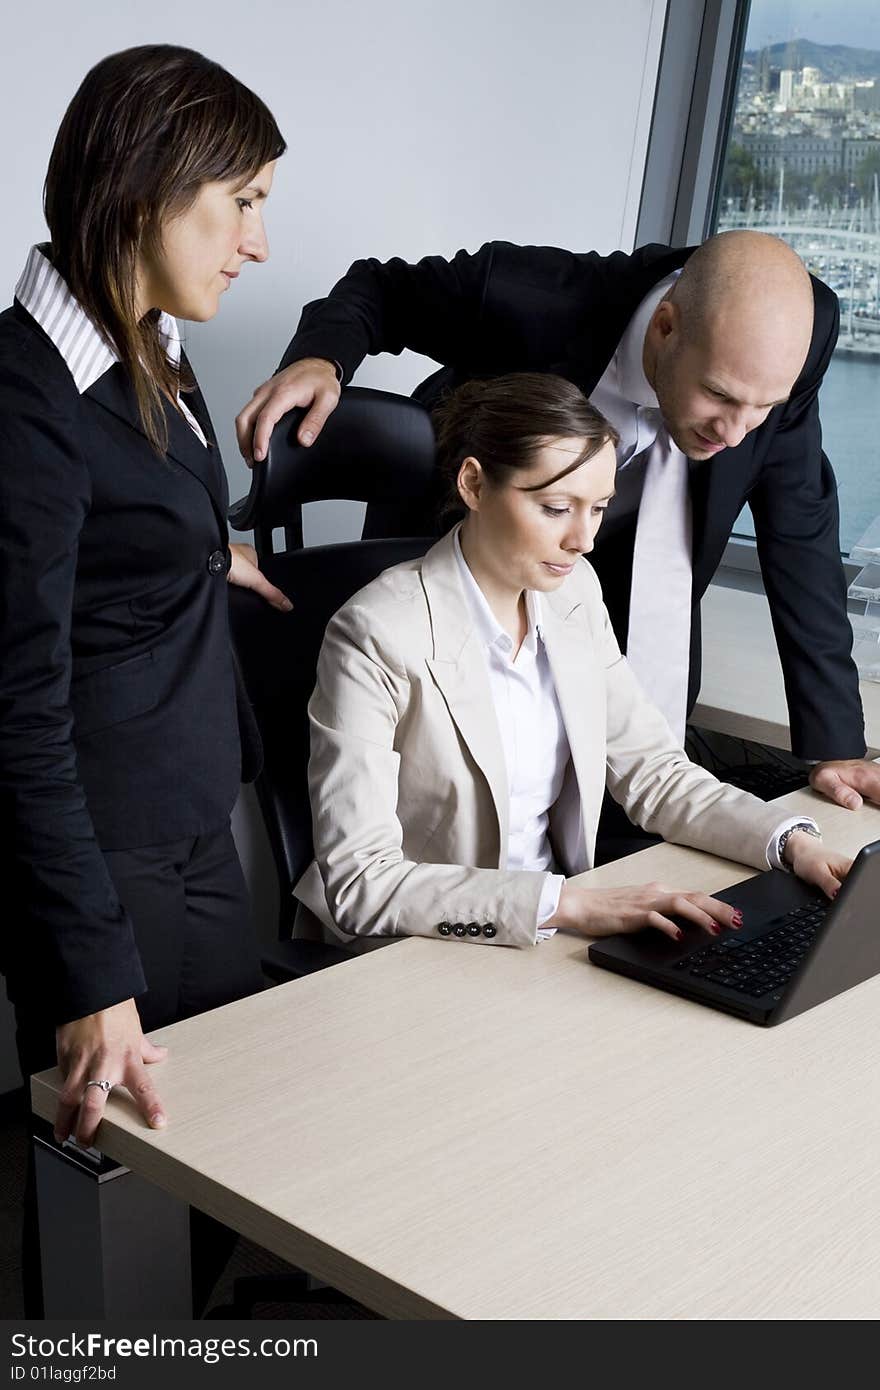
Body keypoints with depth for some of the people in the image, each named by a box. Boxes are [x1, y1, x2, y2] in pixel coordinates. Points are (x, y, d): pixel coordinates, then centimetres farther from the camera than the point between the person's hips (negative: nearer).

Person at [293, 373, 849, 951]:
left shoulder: (572, 591, 2)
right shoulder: (376, 637, -19)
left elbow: (651, 771, 6)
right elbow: (357, 883, -24)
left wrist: (792, 841, -9)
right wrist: (567, 901, -30)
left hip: (548, 936, 6)